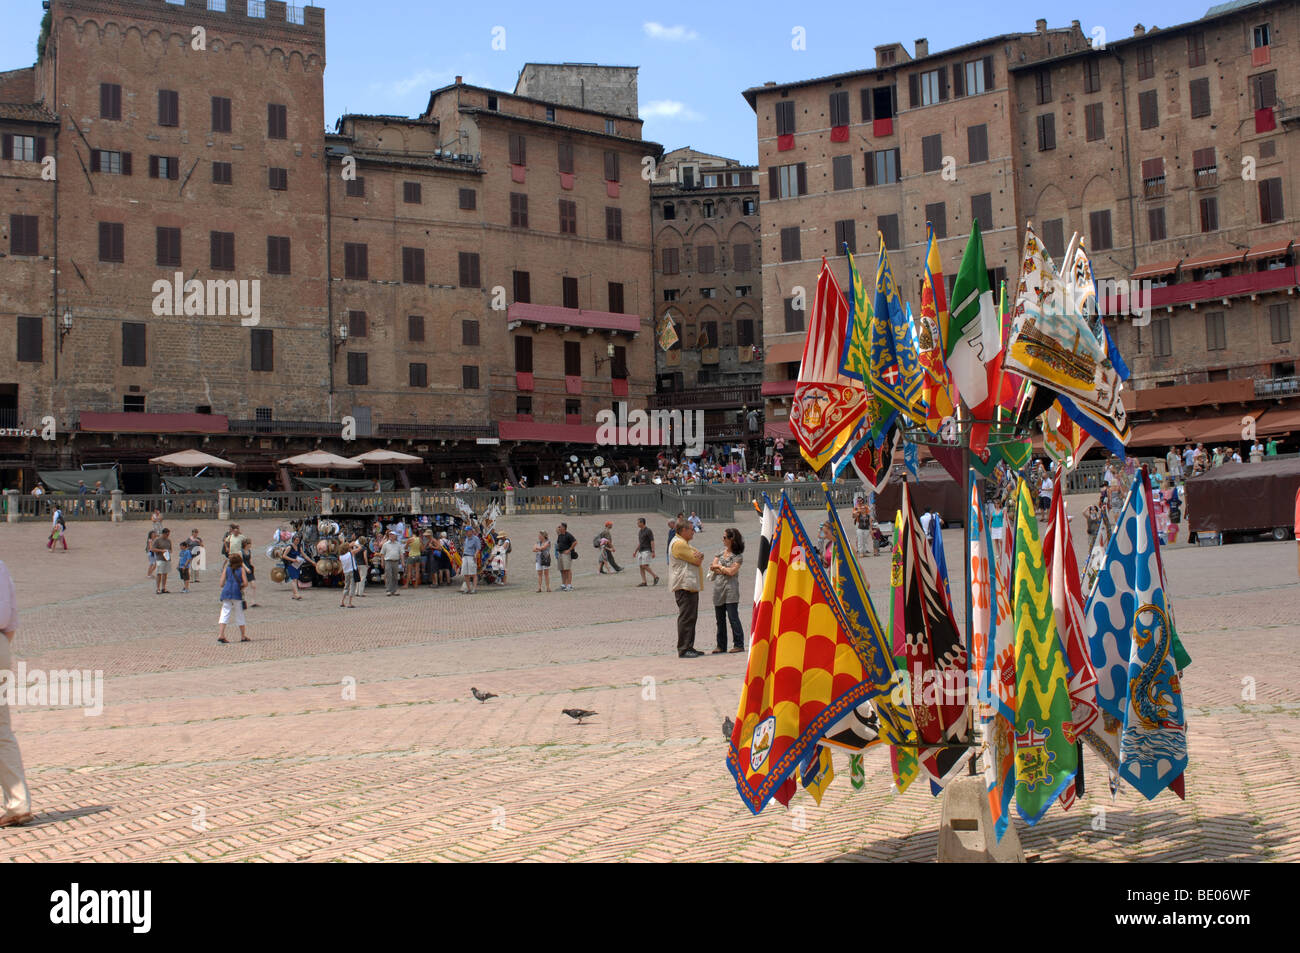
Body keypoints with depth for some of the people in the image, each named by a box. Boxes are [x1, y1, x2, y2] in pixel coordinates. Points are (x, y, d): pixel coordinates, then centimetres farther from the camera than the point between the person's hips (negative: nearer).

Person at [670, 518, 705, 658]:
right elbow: (696, 560, -16)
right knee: (686, 617, -10)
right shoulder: (679, 544, -14)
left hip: (691, 586, 11)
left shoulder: (685, 543, 22)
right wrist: (697, 557, 6)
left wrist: (699, 556, -9)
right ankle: (683, 649, -9)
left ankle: (689, 647, 18)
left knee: (691, 617, 13)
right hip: (684, 587, -11)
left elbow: (698, 556, 14)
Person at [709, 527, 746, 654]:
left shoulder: (738, 556, -3)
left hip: (731, 589, -6)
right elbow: (712, 566, 4)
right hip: (718, 588, 6)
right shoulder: (720, 553, 15)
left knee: (733, 617, -7)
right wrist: (724, 570, -8)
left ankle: (739, 644, -2)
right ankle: (721, 645, 14)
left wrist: (719, 567, -1)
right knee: (720, 618, 8)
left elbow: (731, 571, -13)